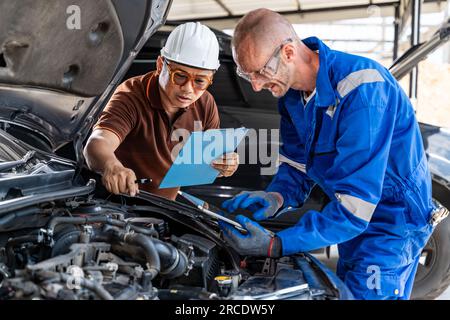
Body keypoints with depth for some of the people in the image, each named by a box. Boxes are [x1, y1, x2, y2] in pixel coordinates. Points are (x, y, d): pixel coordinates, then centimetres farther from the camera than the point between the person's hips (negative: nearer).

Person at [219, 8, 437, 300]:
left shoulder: (362, 89, -33)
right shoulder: (292, 92, -4)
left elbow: (355, 207, -35)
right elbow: (296, 166, 3)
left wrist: (275, 246, -38)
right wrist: (276, 198, -21)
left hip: (392, 219, -8)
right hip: (352, 220, 8)